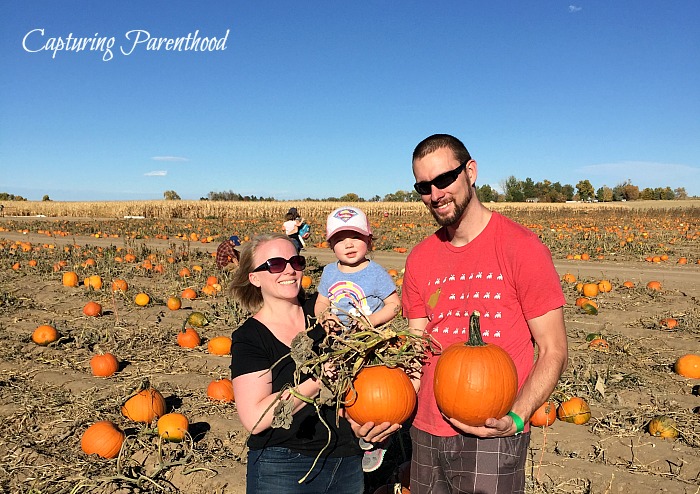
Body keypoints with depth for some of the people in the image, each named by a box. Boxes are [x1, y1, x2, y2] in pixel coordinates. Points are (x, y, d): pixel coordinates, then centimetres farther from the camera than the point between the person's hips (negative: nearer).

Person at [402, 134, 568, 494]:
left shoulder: (521, 248, -11)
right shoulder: (418, 260, 4)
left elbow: (553, 351, -9)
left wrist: (515, 417, -22)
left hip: (492, 439, -4)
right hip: (426, 434, 5)